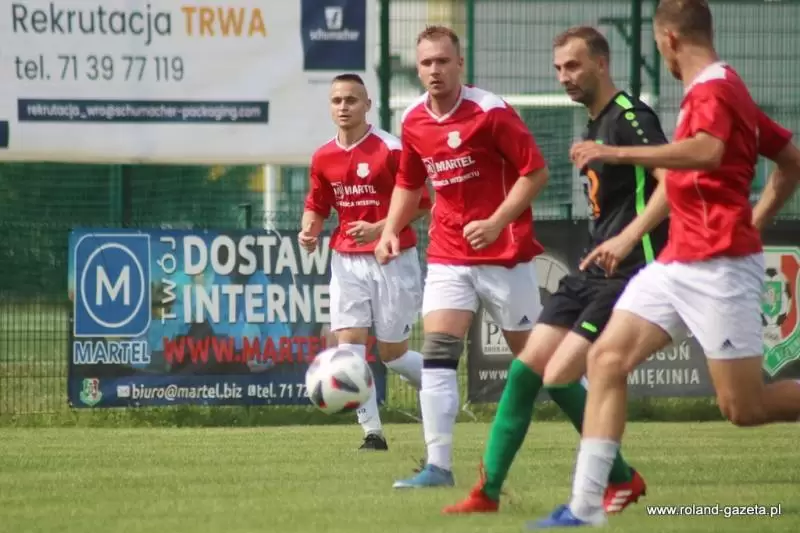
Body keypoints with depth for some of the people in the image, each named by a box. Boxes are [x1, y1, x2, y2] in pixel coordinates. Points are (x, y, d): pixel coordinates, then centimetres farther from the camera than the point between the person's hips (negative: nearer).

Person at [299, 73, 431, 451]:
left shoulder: (390, 150, -12)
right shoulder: (323, 158, 5)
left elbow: (421, 204, -9)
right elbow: (317, 206, 19)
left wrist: (379, 229, -20)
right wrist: (309, 231, -3)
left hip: (392, 260, -5)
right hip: (347, 261, 5)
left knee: (392, 354, 1)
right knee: (348, 344, -9)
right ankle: (373, 434, -5)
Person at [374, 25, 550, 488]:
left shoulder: (491, 112, -13)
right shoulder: (413, 121, 5)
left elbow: (535, 171, -12)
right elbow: (409, 184, 20)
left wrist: (497, 222, -22)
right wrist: (391, 230, 6)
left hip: (505, 255, -5)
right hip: (448, 256, 5)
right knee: (437, 355, -11)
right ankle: (439, 466, -13)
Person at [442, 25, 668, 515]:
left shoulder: (630, 118, -14)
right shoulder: (594, 125, 16)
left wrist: (630, 242, -24)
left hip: (628, 274, -10)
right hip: (594, 272, 10)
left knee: (559, 377, -14)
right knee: (526, 369, 4)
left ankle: (622, 480, 4)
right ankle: (489, 490, 9)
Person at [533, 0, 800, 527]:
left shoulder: (713, 89, -13)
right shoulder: (718, 88, 17)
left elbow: (707, 152, -35)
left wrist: (617, 153, -33)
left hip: (719, 266, -10)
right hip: (678, 263, 10)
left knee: (744, 406, -7)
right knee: (607, 358, -1)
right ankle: (585, 508, -5)